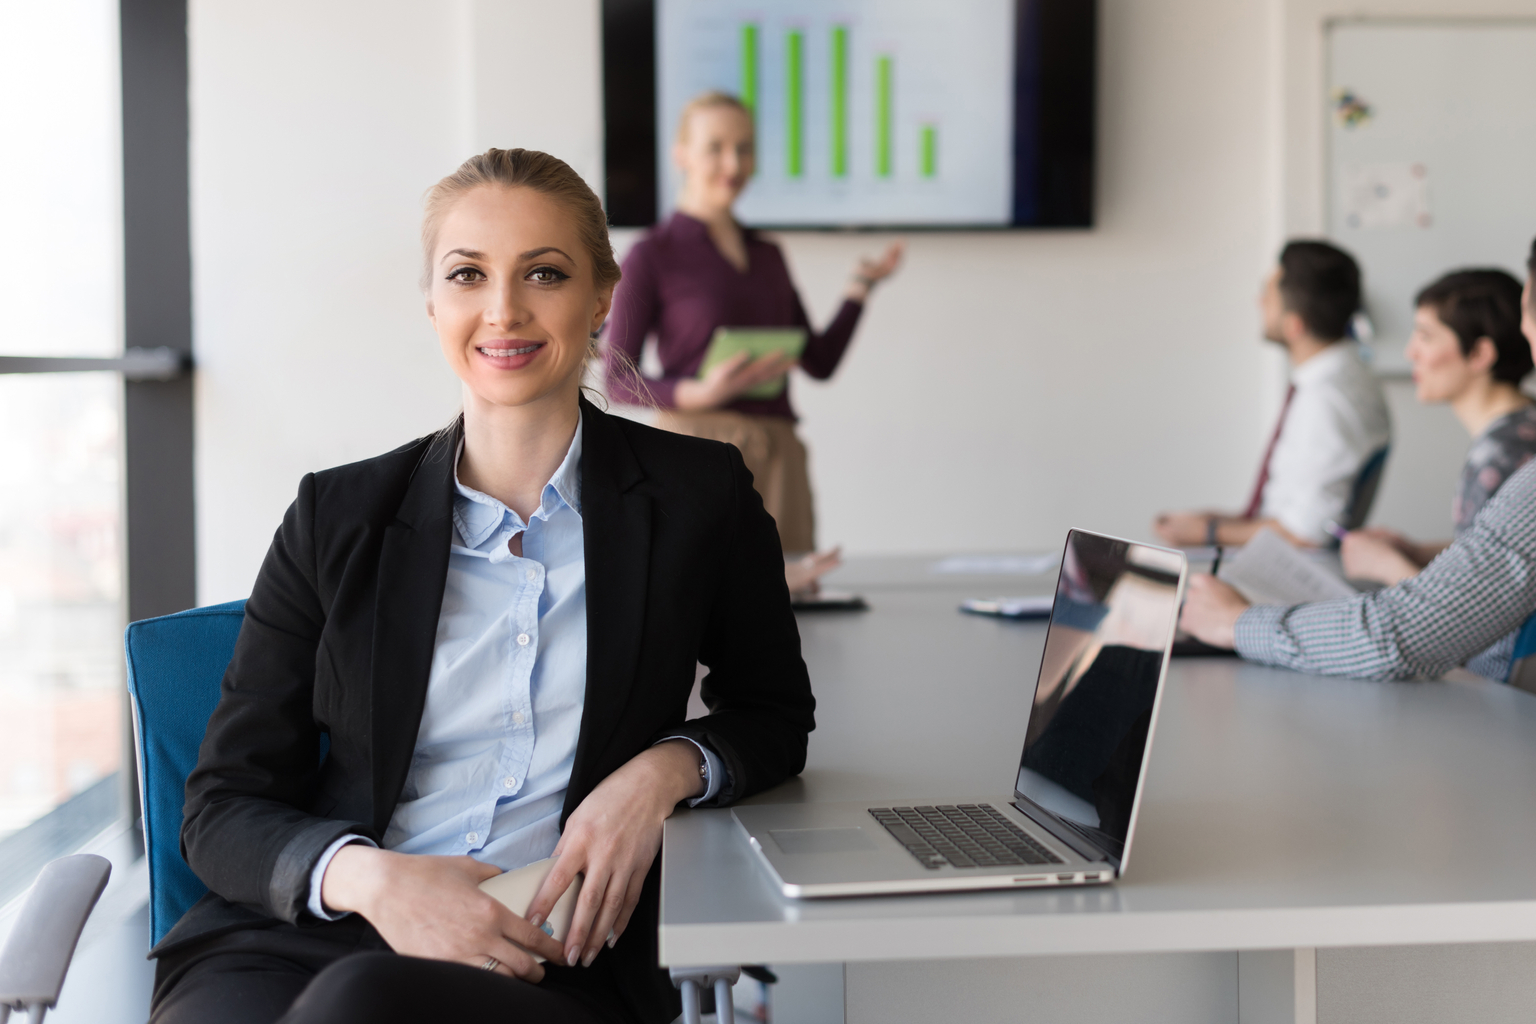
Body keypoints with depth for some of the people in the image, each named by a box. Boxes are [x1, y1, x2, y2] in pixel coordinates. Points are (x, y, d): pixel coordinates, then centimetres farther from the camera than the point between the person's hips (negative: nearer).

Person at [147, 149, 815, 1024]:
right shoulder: (338, 518, 9)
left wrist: (664, 771, -4)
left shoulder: (700, 495, 9)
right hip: (301, 939, 2)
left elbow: (774, 713, 19)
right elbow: (225, 807, 7)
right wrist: (365, 876, -16)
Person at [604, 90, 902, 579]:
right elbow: (618, 381, -4)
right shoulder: (652, 256, 0)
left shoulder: (768, 256, 17)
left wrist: (859, 289, 6)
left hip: (778, 460, 5)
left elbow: (820, 361, 18)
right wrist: (701, 393, -19)